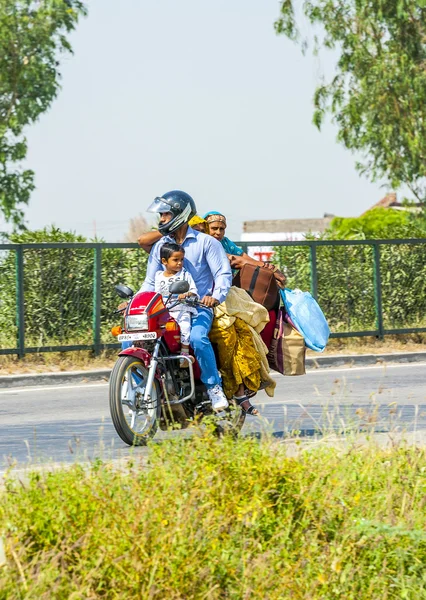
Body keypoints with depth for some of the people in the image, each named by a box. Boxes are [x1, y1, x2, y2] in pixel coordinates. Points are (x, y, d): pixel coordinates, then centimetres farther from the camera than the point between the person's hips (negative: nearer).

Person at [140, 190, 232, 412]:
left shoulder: (206, 242, 3)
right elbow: (151, 282, 17)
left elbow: (223, 273, -3)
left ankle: (214, 387, -22)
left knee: (197, 337, -37)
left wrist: (216, 296, -23)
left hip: (198, 307, -5)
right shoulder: (159, 247, 17)